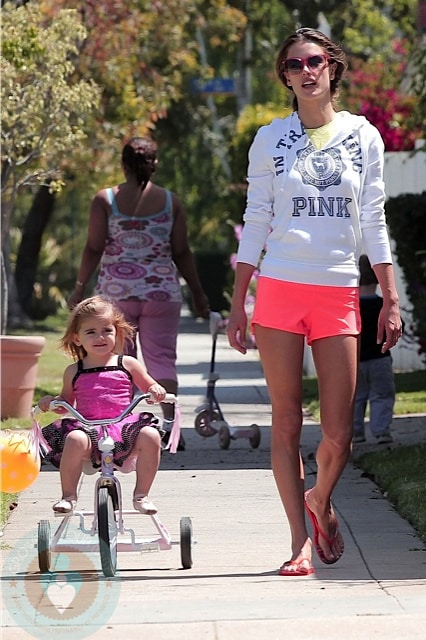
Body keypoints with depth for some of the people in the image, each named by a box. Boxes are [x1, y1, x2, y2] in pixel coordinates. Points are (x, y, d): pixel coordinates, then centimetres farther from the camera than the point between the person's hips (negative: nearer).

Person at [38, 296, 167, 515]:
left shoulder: (127, 365, 12)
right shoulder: (73, 372, 15)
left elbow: (150, 386, 19)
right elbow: (66, 403, 27)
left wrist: (156, 391, -5)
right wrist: (51, 401, 5)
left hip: (124, 428, 1)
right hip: (87, 428, 0)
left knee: (150, 436, -29)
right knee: (75, 439, -36)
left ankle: (141, 495, -14)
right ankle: (68, 497, -22)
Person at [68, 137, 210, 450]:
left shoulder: (105, 199, -1)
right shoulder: (171, 201, 2)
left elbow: (94, 249, -3)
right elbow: (182, 253, 3)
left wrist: (80, 287, 5)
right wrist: (198, 293, 11)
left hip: (116, 292, 0)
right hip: (161, 292, 1)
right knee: (162, 357, 3)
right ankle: (169, 421, -13)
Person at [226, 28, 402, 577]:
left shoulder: (363, 136, 7)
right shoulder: (270, 139, 6)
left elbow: (373, 222, 9)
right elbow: (255, 221, 8)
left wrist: (391, 299, 5)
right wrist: (237, 304, 4)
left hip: (338, 294, 1)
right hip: (280, 289, 0)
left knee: (339, 434, -2)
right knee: (286, 421, -2)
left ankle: (320, 501, 28)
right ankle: (301, 540, 5)